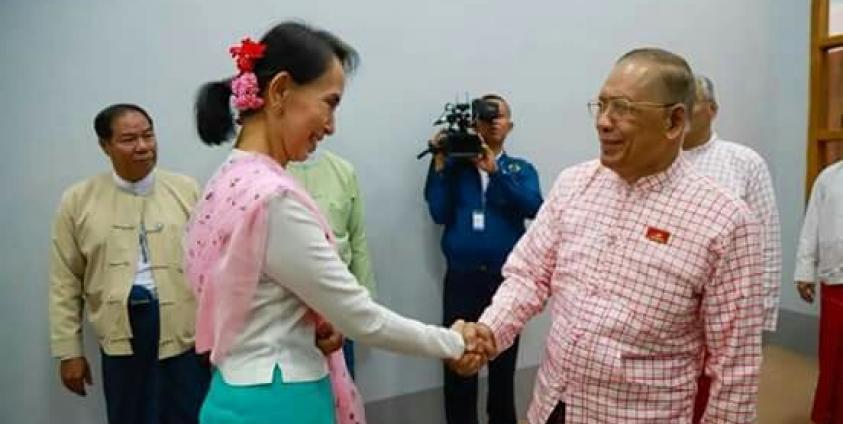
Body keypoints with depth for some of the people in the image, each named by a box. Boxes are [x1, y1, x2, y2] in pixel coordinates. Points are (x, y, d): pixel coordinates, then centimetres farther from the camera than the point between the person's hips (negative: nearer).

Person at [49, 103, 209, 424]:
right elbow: (65, 282, 6)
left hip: (187, 334, 0)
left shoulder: (187, 190, 2)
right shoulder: (77, 200, 4)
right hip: (121, 339, 1)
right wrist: (69, 350, 5)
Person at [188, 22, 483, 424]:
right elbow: (361, 317, -20)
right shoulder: (273, 197, -25)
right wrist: (453, 343, -7)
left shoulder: (229, 181, 3)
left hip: (243, 391, 9)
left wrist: (313, 326, -3)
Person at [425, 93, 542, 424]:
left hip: (506, 278, 1)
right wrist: (440, 163, -7)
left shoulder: (521, 169, 9)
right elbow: (440, 214, -4)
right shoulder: (455, 166, 7)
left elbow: (533, 207, -10)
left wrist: (494, 170, -18)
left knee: (503, 365, 9)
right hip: (461, 278, 0)